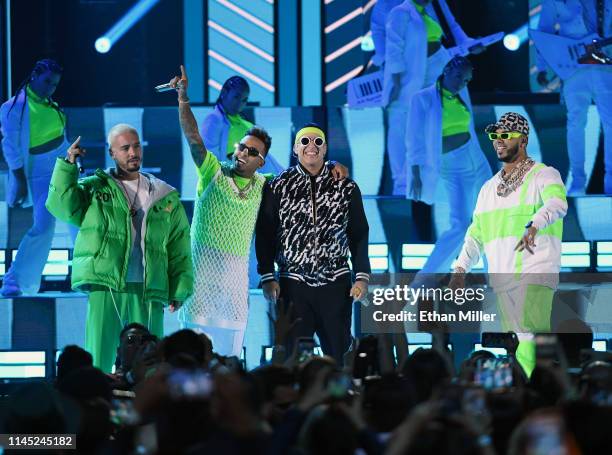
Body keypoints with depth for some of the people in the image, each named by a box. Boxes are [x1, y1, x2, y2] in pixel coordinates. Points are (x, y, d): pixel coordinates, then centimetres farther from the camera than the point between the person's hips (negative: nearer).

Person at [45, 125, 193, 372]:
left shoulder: (166, 198, 16)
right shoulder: (94, 188, 12)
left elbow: (179, 248, 13)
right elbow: (62, 206, -3)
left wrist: (179, 290, 5)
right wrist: (68, 166, -5)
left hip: (148, 293, 2)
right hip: (104, 289, -2)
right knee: (97, 364, -8)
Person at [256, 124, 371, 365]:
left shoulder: (346, 188, 7)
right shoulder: (278, 187, 4)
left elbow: (359, 235, 8)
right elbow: (265, 235, 5)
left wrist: (362, 277, 1)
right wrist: (267, 277, -2)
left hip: (336, 283, 1)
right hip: (292, 284, -1)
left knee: (338, 352, 2)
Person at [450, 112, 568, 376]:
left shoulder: (544, 175, -3)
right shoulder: (489, 188, 19)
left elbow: (557, 204, -25)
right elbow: (476, 235, 21)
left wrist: (534, 225, -45)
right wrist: (460, 269, 5)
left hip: (536, 276, -6)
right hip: (501, 280, 6)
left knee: (530, 337, -22)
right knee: (516, 346, 3)